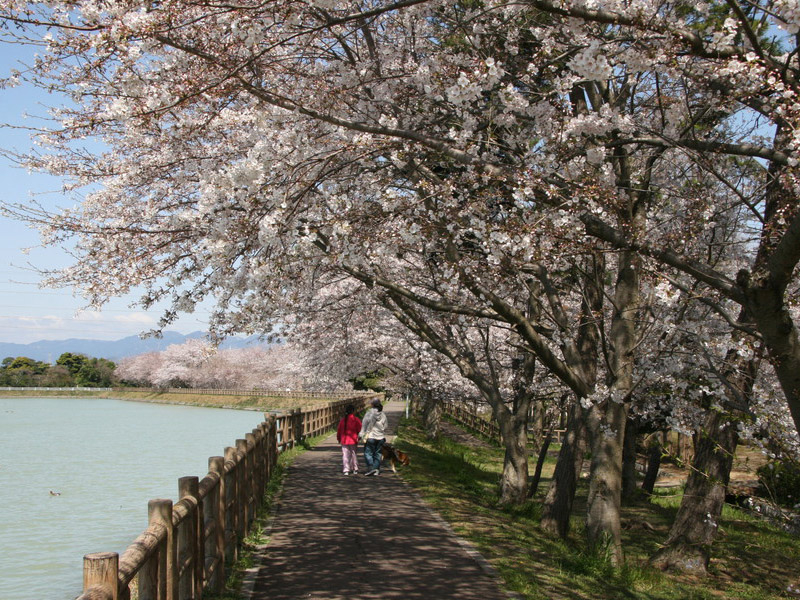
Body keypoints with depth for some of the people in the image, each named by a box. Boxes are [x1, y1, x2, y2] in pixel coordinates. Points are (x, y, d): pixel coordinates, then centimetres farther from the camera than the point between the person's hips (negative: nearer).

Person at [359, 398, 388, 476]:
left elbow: (364, 425, -8)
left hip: (370, 436, -5)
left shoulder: (369, 413, -8)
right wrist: (384, 437, 22)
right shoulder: (383, 415, 5)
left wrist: (361, 435, -4)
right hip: (380, 437, 5)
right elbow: (385, 427, 11)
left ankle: (371, 467, -15)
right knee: (377, 454, 10)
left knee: (368, 452, 0)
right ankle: (377, 469, 8)